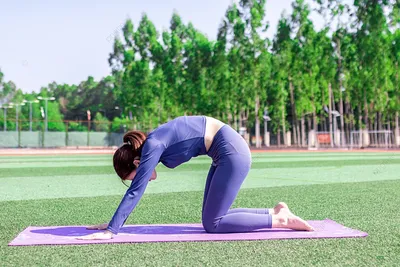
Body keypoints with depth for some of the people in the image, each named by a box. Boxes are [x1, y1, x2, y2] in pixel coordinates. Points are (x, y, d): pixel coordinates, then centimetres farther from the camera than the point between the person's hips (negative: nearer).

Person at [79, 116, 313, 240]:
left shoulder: (152, 147, -15)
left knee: (212, 223, -4)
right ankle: (274, 212, 15)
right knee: (213, 217, 11)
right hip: (226, 151, 10)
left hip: (231, 151, -10)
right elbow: (135, 191, 18)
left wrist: (111, 231, -16)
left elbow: (135, 192, -18)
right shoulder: (149, 147, 9)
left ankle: (280, 220, -2)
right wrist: (114, 223, 19)